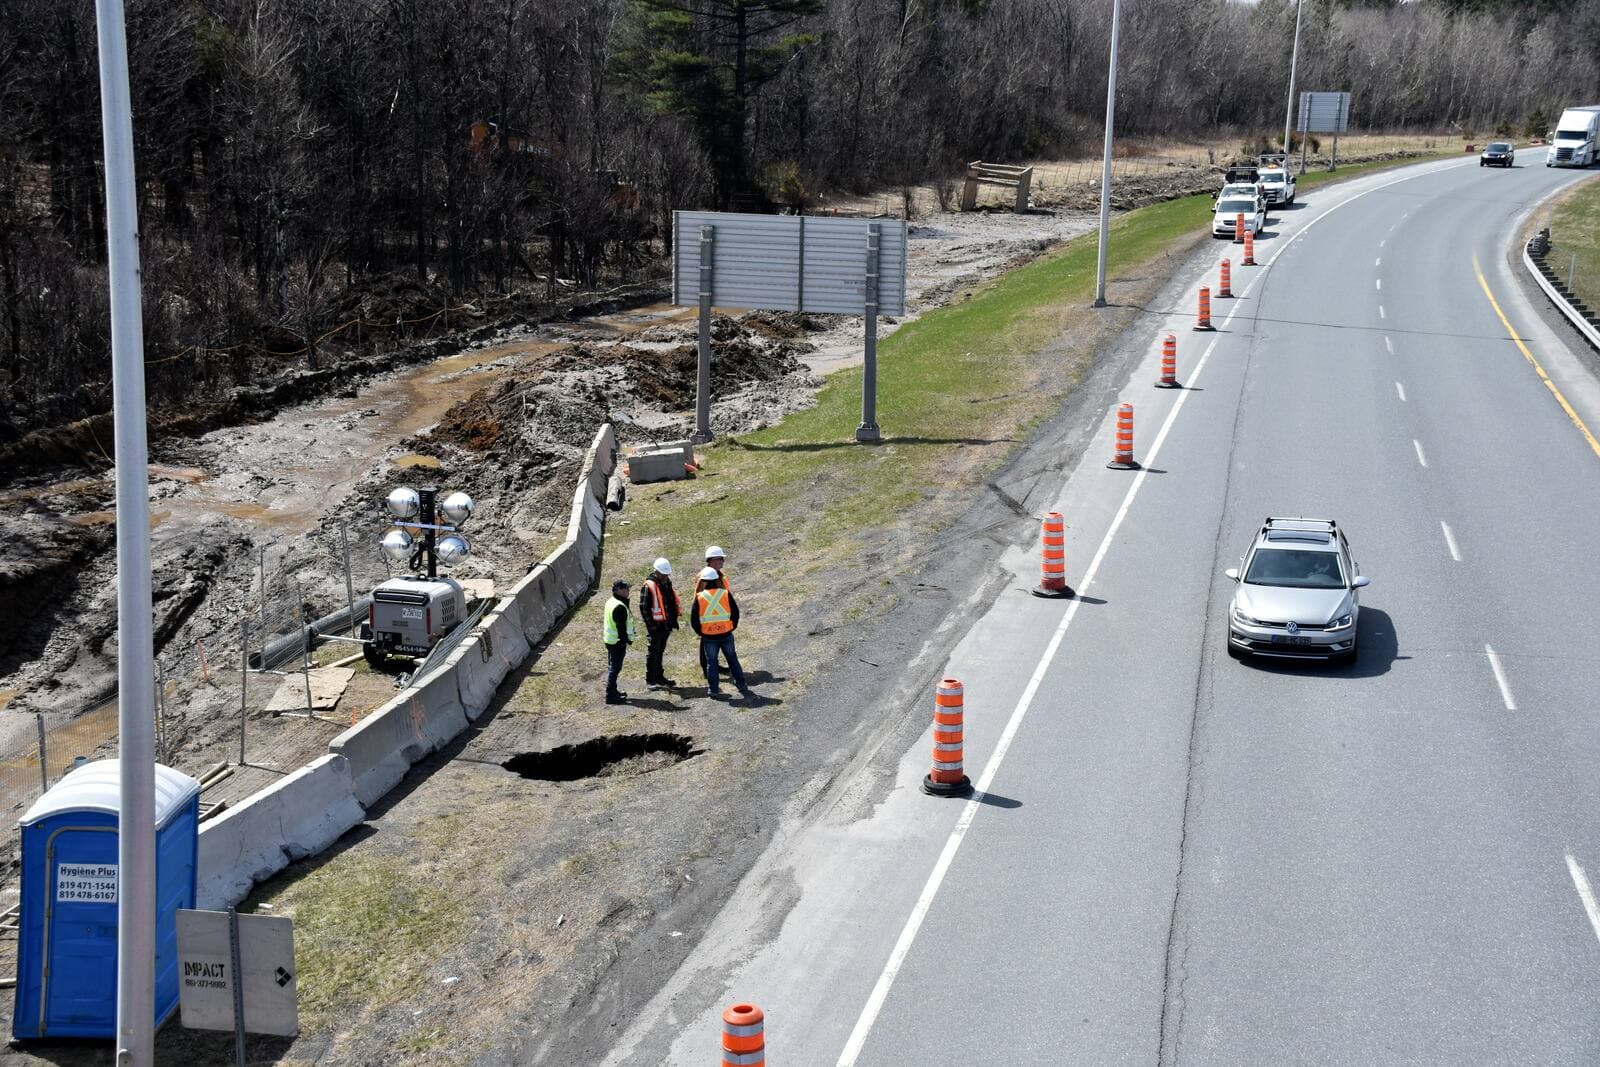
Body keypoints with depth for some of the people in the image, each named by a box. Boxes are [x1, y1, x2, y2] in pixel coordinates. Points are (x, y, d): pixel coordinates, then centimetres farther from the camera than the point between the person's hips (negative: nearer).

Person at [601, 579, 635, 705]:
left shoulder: (610, 602, 10)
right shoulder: (619, 607, -23)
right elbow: (621, 627, -24)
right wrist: (625, 641, -18)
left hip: (609, 640, 11)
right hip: (618, 642, -11)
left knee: (612, 666, 19)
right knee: (615, 667, -6)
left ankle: (612, 691, 30)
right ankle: (610, 695, -4)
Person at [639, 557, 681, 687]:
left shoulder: (667, 583, 10)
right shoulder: (648, 586, -15)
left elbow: (673, 602, 21)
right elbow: (644, 607, -16)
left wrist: (674, 620, 16)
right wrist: (650, 624, -16)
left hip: (666, 625, 8)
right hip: (655, 625, -8)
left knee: (660, 651, 17)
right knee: (653, 652, -1)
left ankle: (659, 677, 26)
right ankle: (650, 680, 6)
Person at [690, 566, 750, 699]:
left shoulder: (699, 597, -6)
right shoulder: (726, 594, -4)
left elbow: (693, 619, -3)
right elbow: (735, 612, 1)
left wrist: (700, 632, 10)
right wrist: (732, 627, 14)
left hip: (708, 637, -1)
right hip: (726, 634, 1)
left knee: (711, 662, 11)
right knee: (733, 660, 13)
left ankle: (713, 689, 14)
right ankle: (741, 685, 16)